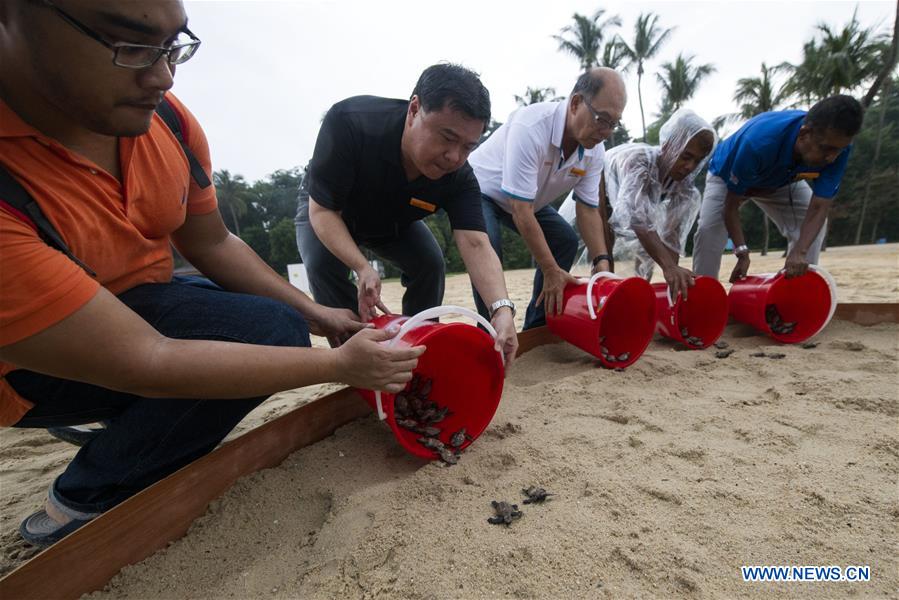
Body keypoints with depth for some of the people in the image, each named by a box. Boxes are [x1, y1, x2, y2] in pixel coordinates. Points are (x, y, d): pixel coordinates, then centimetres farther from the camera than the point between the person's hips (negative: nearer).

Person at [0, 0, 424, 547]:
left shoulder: (168, 119, -14)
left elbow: (212, 244, -3)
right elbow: (142, 363, -36)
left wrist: (315, 314, -12)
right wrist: (339, 365, -32)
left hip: (140, 300, 7)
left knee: (287, 321, 2)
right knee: (270, 332, -26)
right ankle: (82, 505, -3)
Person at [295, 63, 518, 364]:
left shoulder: (459, 177, -30)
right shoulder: (348, 122, -39)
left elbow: (475, 244, -40)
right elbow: (323, 209, -34)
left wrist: (501, 308, -57)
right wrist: (362, 268, -49)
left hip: (394, 223, 3)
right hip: (326, 211, -2)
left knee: (431, 264, -13)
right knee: (323, 265, -27)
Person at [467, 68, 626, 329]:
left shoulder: (594, 150, -14)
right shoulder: (530, 127, -37)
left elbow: (588, 209, -8)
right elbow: (520, 210, -37)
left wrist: (602, 261, -22)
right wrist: (551, 271, -33)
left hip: (530, 198, 7)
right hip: (482, 188, -7)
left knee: (566, 240, -3)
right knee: (488, 246, -33)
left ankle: (536, 330, 6)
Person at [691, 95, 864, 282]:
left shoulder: (836, 147, -30)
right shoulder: (757, 142, -43)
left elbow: (819, 207, -29)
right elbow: (731, 204, -34)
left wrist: (800, 252, -47)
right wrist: (742, 254, -38)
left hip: (782, 179, 4)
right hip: (728, 176, -4)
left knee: (812, 227, -13)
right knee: (709, 231, -25)